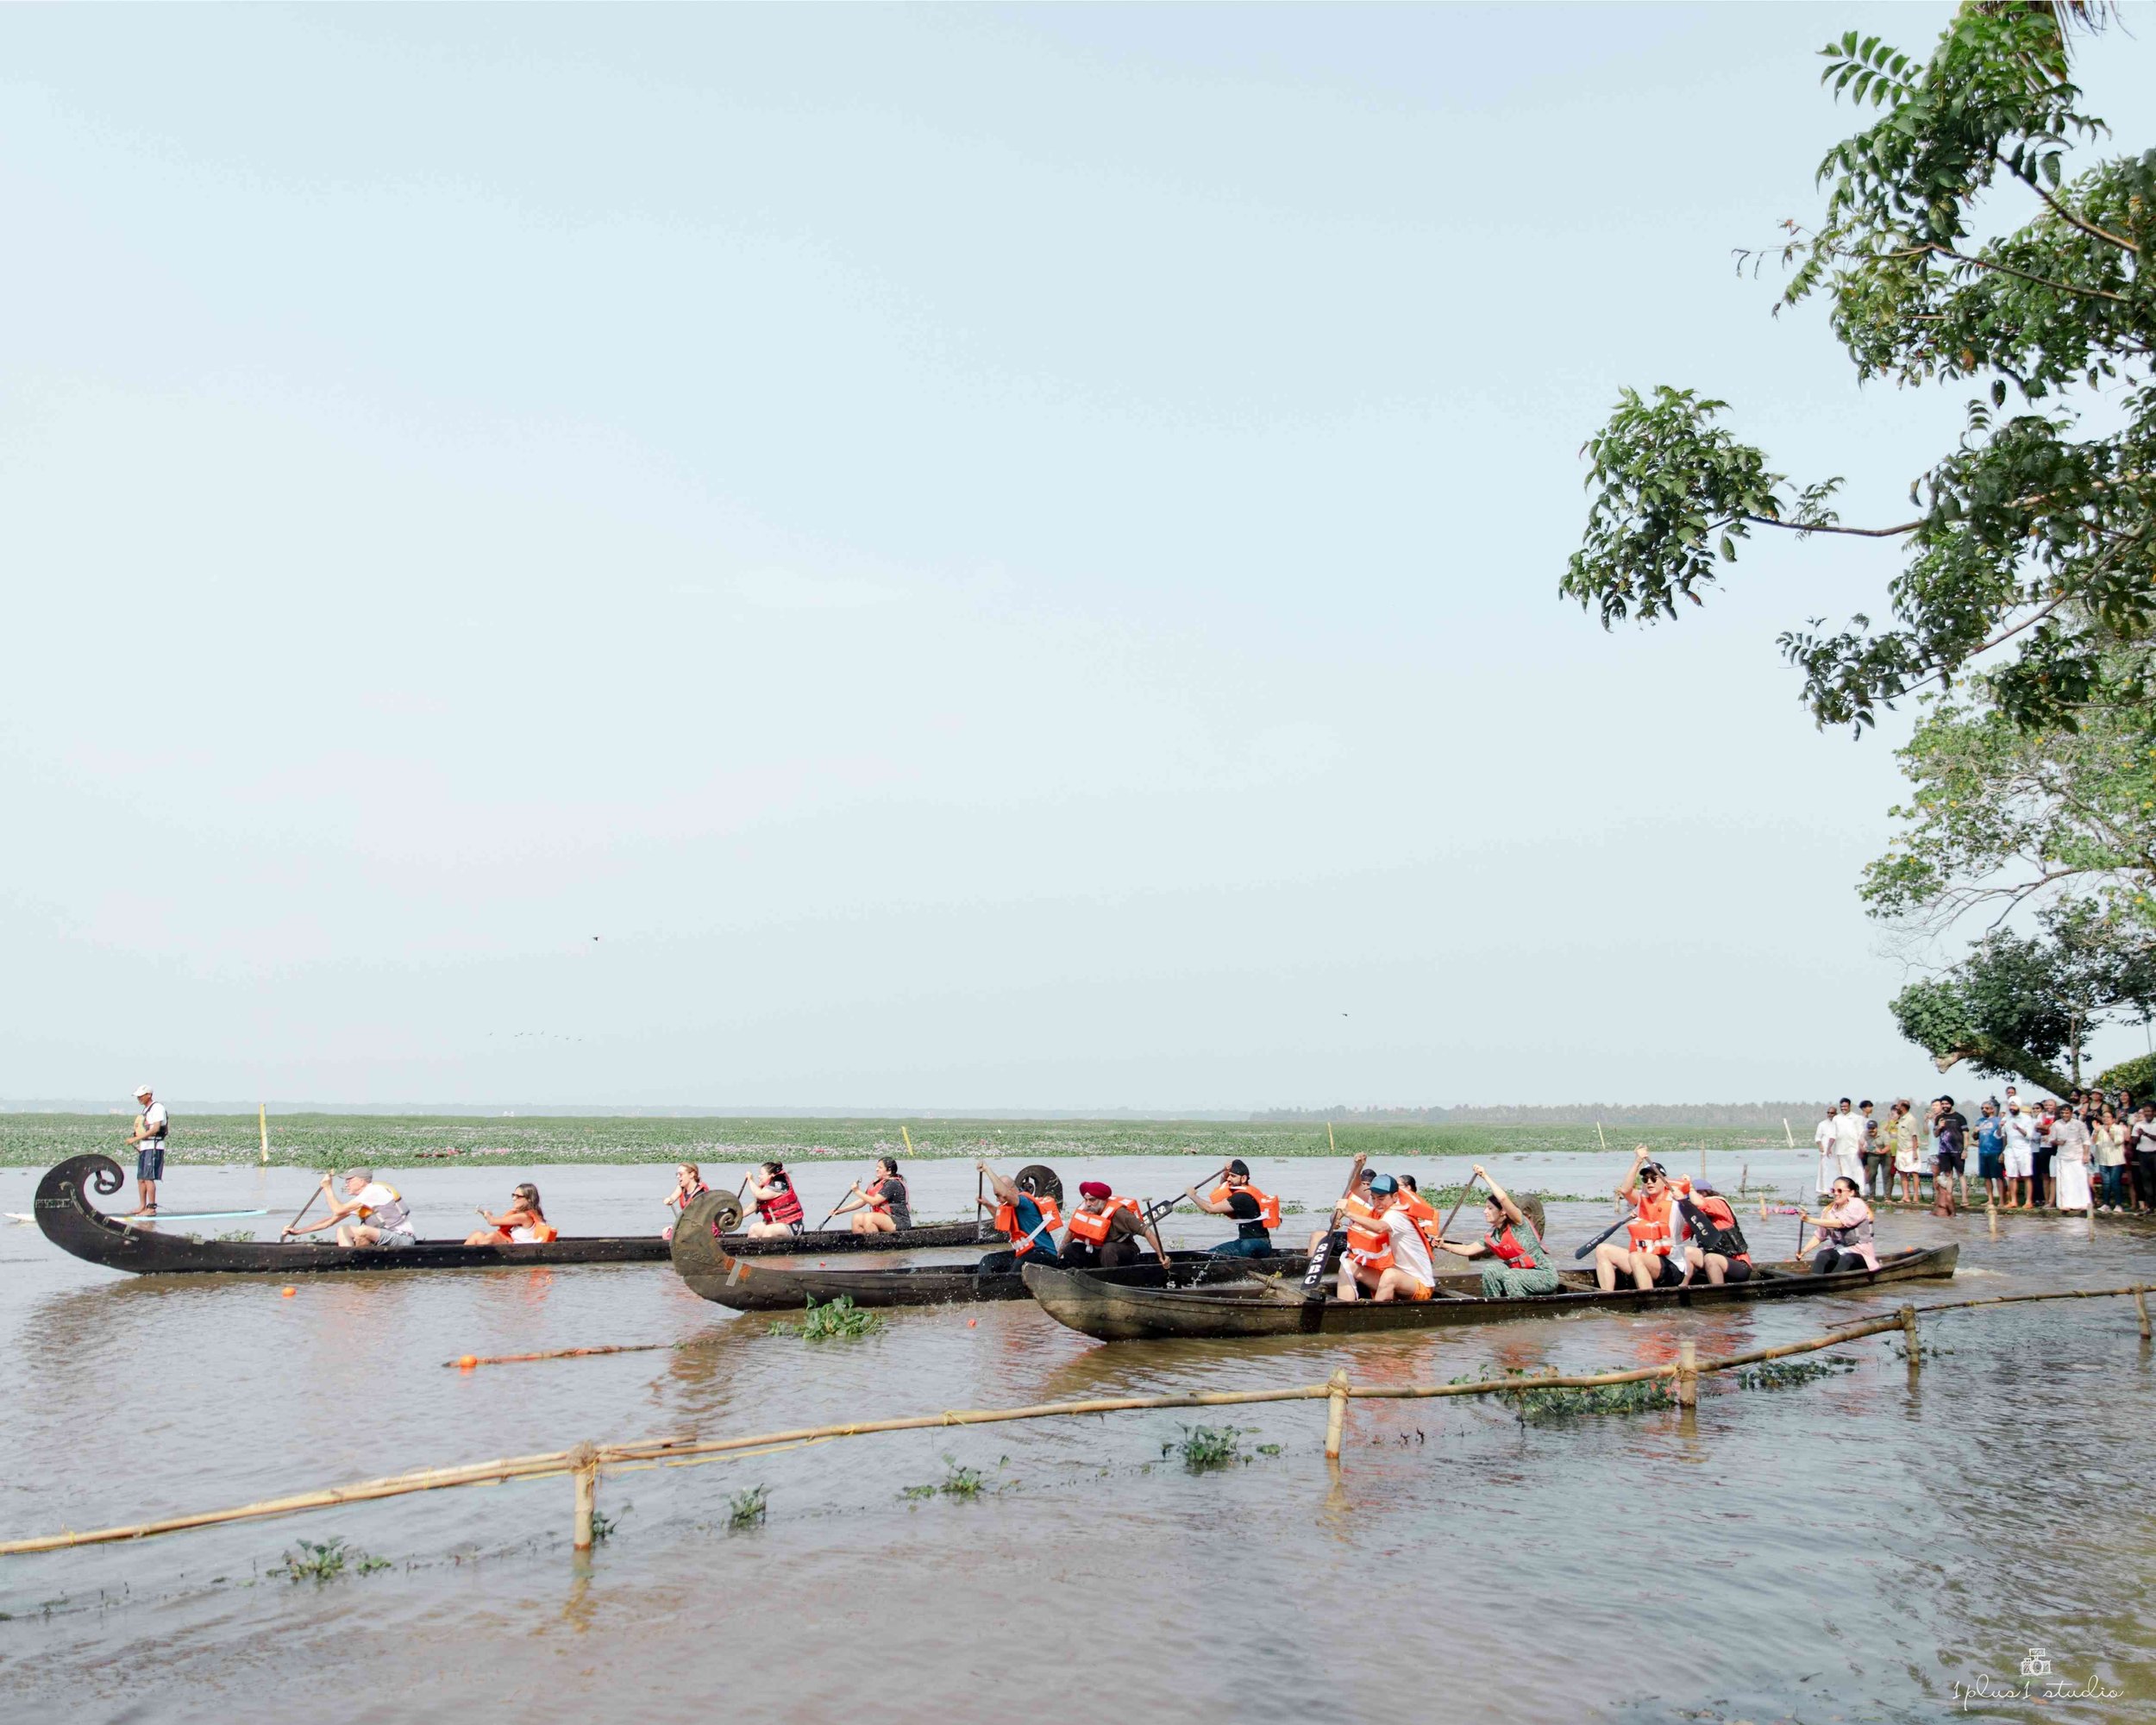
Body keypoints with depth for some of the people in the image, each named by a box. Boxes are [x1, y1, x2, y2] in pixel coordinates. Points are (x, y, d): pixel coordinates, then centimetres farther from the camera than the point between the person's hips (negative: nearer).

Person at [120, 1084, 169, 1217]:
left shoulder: (157, 1107, -9)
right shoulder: (146, 1109, 19)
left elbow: (155, 1129, -19)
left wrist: (136, 1139, -19)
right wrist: (135, 1139, 10)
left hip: (154, 1148, -9)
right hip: (144, 1148, 9)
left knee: (148, 1178, -12)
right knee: (140, 1178, 9)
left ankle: (152, 1208, -12)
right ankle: (142, 1206, 14)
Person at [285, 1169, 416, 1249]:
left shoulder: (374, 1190, -14)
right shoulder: (359, 1200, 14)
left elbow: (339, 1210, -17)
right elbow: (331, 1220, 17)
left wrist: (327, 1188, -5)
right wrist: (299, 1231, 14)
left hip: (403, 1239, -9)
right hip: (385, 1238, 9)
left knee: (362, 1230, -32)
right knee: (342, 1230, 4)